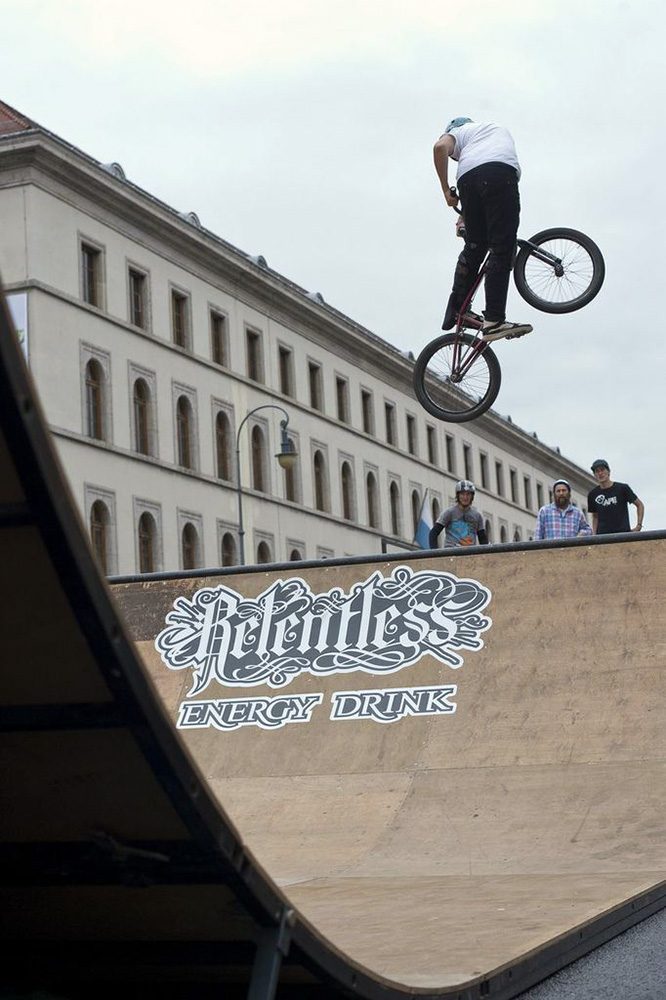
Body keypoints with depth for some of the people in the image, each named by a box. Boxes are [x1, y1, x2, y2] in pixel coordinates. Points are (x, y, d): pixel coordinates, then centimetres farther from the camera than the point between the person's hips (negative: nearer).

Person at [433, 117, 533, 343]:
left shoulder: (458, 132, 32)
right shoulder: (499, 128, 44)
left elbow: (440, 147, 8)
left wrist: (446, 190, 10)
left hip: (468, 177, 1)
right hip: (503, 171, -1)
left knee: (474, 247, 17)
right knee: (501, 251, -7)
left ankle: (455, 310, 18)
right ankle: (494, 322, -17)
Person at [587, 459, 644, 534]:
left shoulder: (622, 488, 3)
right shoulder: (593, 494, 11)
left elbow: (639, 505, 11)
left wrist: (639, 526, 1)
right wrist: (594, 535, 8)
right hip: (602, 535, 2)